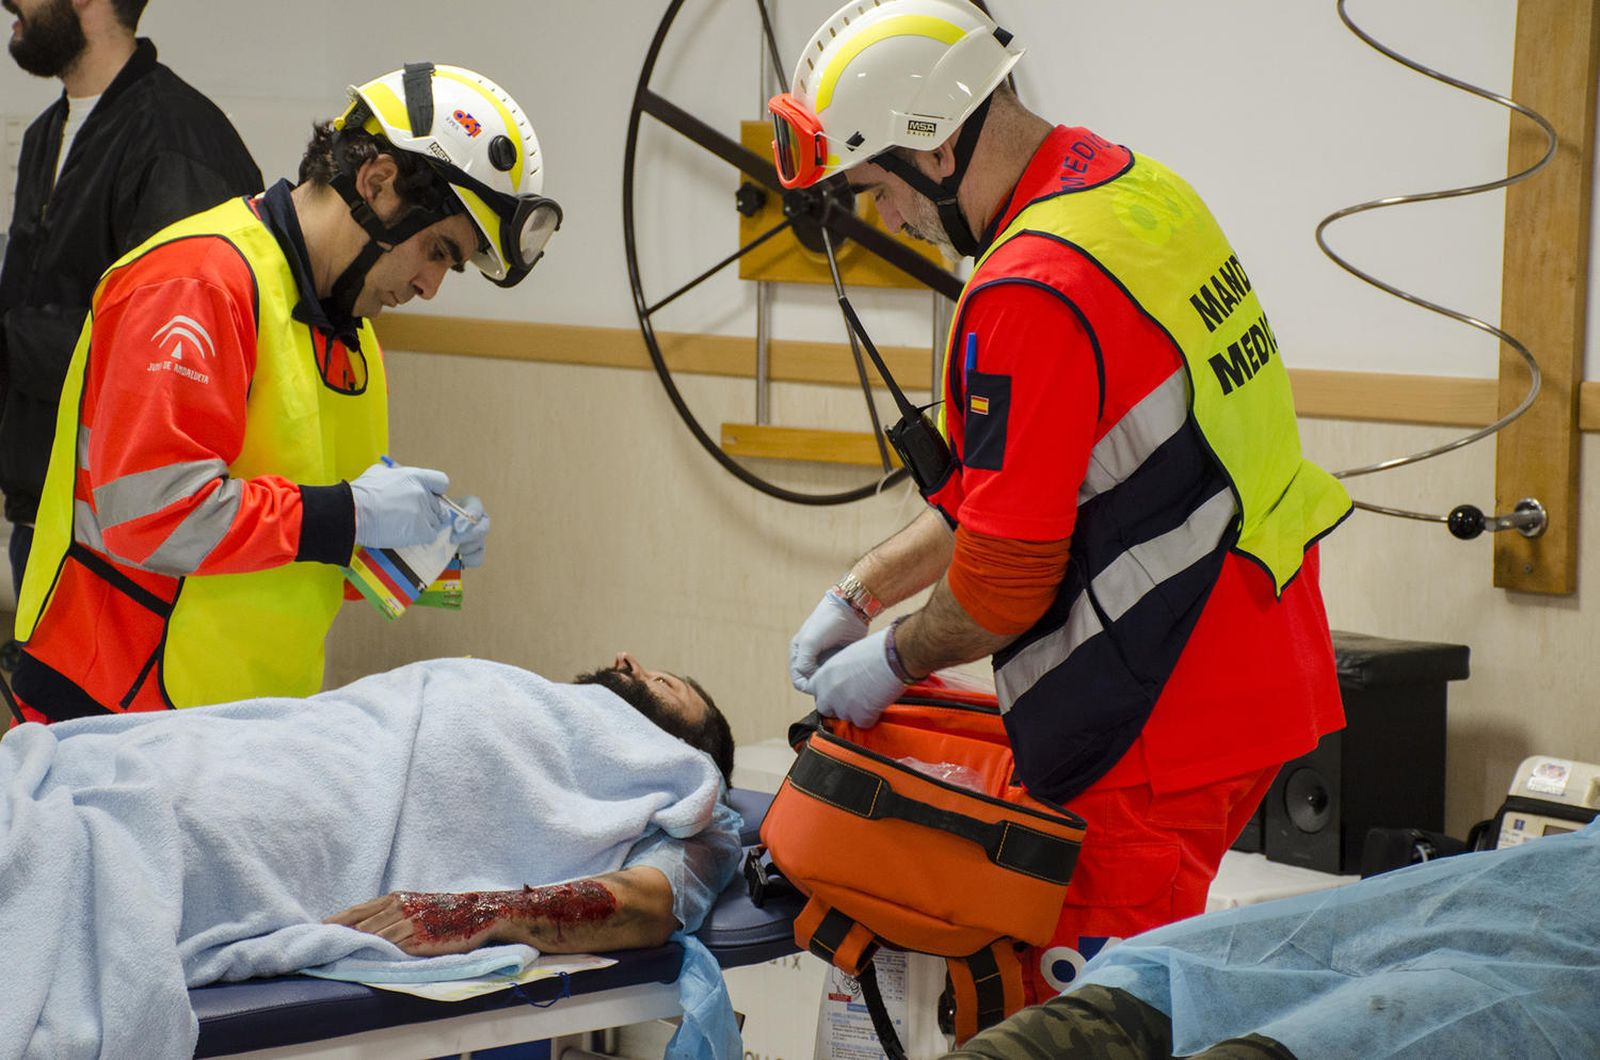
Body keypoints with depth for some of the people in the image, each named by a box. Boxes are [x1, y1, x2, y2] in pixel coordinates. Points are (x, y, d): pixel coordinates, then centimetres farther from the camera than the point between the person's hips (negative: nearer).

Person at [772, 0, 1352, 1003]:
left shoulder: (1033, 290, -22)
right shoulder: (1140, 185, 9)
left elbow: (1006, 577, -18)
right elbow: (1002, 479, 18)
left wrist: (892, 662, 0)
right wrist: (859, 593, 17)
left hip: (1163, 723, -10)